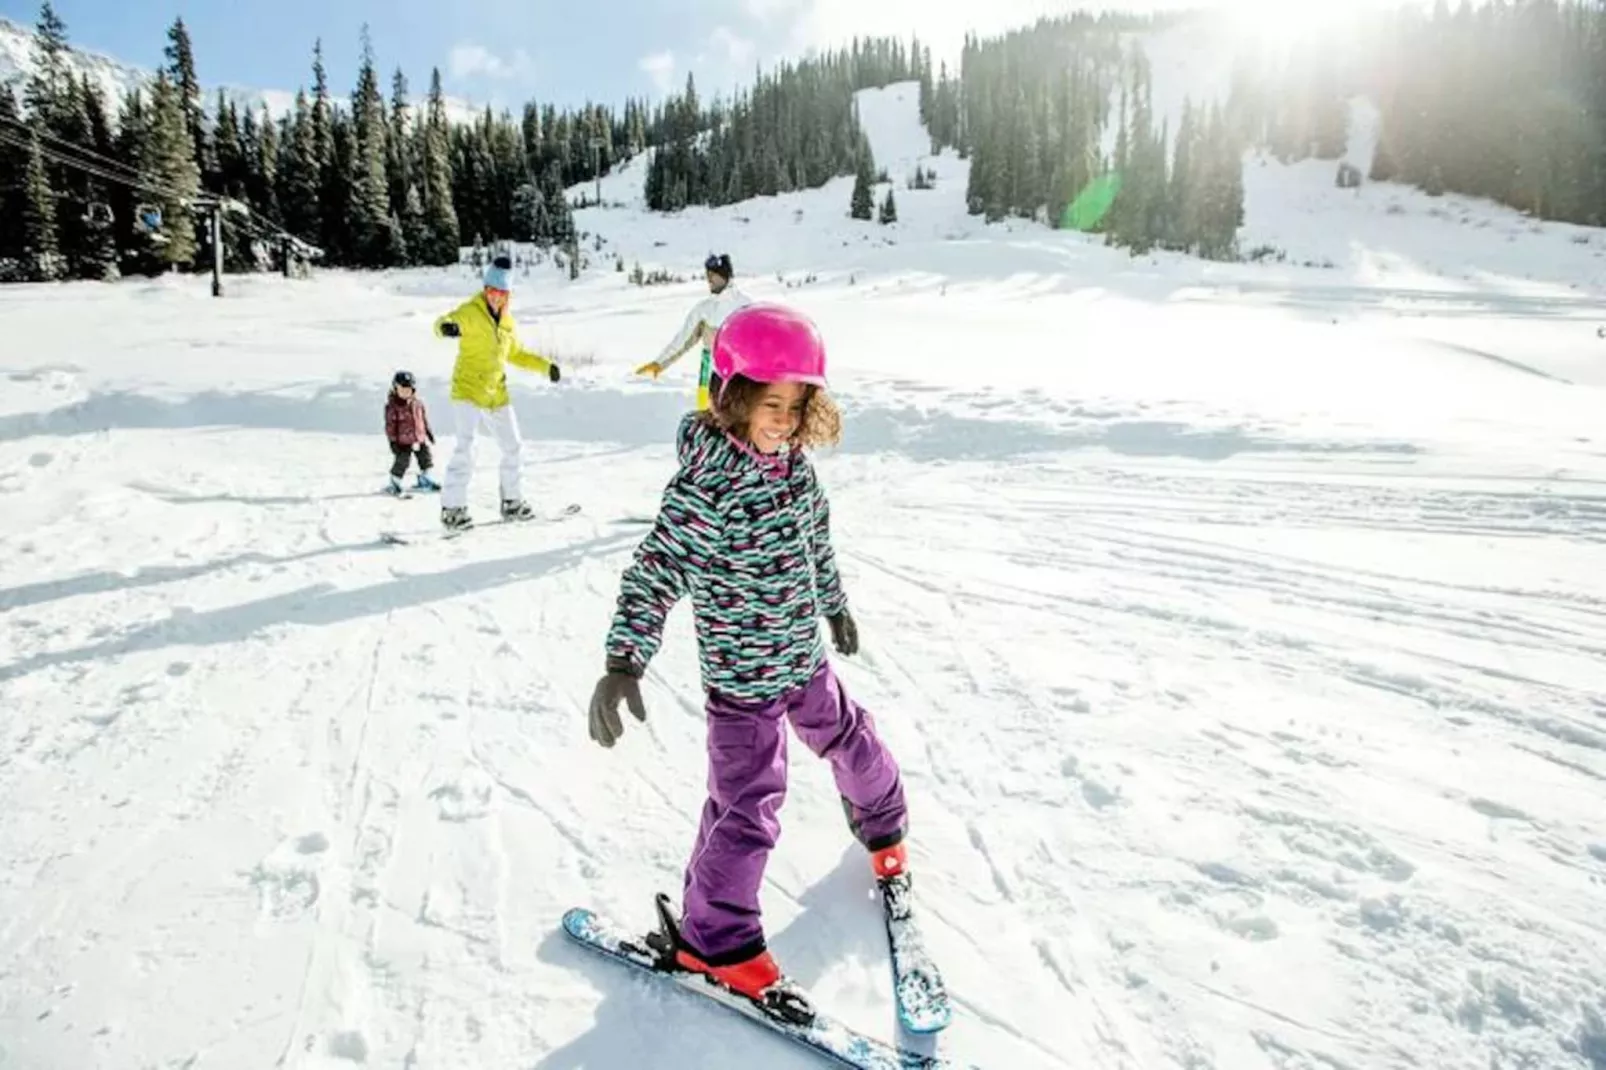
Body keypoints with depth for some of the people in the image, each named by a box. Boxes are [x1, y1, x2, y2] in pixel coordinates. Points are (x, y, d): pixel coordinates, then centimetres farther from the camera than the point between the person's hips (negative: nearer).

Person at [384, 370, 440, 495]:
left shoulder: (418, 402, 4)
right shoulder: (392, 405, -11)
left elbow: (424, 418, 16)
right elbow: (390, 424, -10)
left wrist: (429, 432, 18)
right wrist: (392, 440, -12)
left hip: (420, 438, 6)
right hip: (403, 440, -6)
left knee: (426, 458, 15)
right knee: (402, 461, -7)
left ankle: (425, 479, 34)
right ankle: (394, 482, 11)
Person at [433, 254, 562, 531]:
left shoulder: (507, 321, 12)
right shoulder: (470, 312, -8)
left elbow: (515, 354, 26)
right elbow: (444, 323, -27)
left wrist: (545, 365, 16)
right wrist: (447, 326, -51)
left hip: (497, 395, 7)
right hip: (467, 391, -7)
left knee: (512, 447, 12)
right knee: (465, 448, -16)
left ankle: (512, 501, 27)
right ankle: (452, 507, -9)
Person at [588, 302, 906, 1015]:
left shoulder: (796, 462, -2)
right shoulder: (707, 484, -26)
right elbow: (655, 572, -27)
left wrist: (834, 605, 25)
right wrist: (622, 662, -35)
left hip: (804, 657, 8)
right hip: (742, 676, -7)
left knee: (853, 742, 26)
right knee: (748, 808, -1)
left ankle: (880, 827, 57)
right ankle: (714, 940, 21)